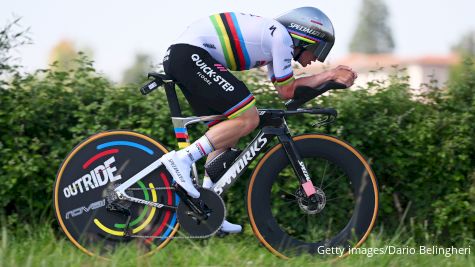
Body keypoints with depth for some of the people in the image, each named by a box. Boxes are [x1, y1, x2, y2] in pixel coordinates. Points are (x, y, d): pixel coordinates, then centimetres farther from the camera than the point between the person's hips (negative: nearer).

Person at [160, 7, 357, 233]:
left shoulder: (272, 34, 22)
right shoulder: (281, 36, -6)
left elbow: (283, 86, 21)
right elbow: (286, 91, -2)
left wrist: (330, 75, 18)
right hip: (191, 54, -11)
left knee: (227, 132, 13)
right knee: (248, 119, -14)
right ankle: (182, 159, -16)